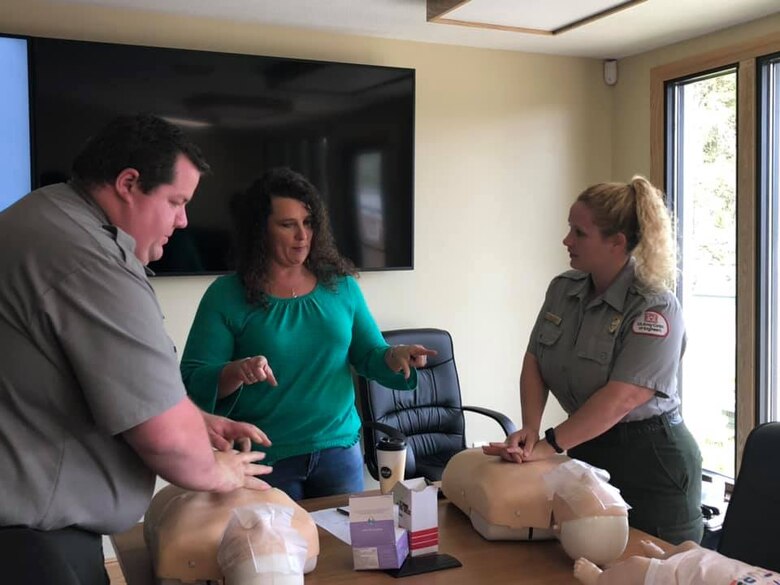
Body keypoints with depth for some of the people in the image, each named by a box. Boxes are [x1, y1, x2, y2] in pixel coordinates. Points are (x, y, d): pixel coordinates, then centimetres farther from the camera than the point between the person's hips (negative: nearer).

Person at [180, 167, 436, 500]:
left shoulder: (341, 285, 3)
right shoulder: (226, 295, -6)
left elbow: (369, 355, 9)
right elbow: (192, 380, -9)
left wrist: (395, 357, -13)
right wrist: (235, 373, -28)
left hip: (339, 447, 3)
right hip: (265, 458, -3)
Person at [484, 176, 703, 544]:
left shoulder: (654, 309, -19)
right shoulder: (563, 289, 1)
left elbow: (621, 397, -26)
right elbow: (534, 363, 2)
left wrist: (549, 445, -28)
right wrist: (530, 428, -13)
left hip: (650, 462, -6)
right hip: (588, 451, 6)